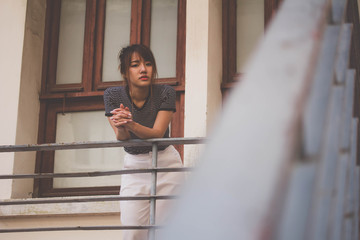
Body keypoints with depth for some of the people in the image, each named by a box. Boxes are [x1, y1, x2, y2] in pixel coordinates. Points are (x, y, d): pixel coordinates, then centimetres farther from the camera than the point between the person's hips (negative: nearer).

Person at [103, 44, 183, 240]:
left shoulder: (165, 93, -14)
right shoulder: (113, 95, -10)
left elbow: (157, 133, -22)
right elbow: (121, 138, -17)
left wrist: (131, 124, -41)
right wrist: (121, 127, -42)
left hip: (165, 164, -1)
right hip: (134, 165, 1)